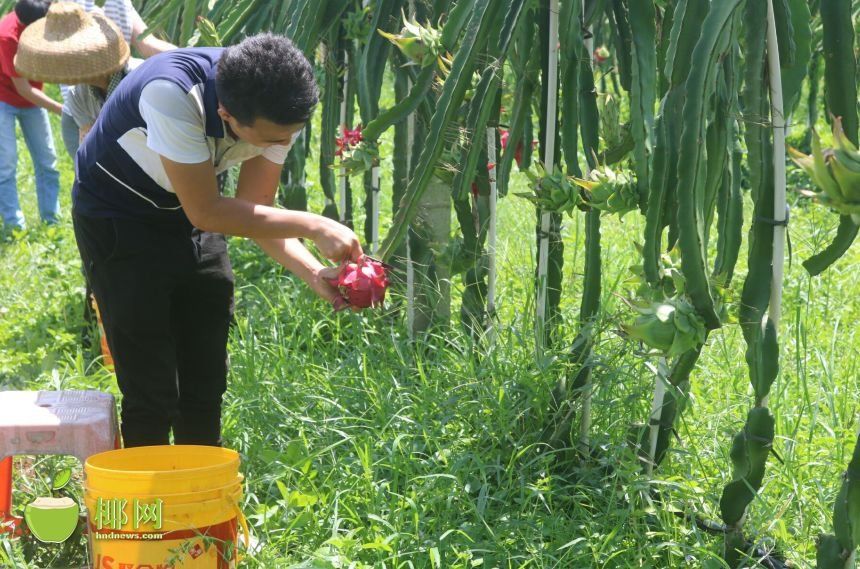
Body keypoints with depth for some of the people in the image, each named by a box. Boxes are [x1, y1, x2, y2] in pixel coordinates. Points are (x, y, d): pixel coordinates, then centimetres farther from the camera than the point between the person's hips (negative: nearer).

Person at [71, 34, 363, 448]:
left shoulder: (278, 108, -19)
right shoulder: (172, 93, -38)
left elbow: (257, 211, -9)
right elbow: (206, 212, -32)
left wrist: (314, 273, -25)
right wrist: (313, 227, -31)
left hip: (191, 220, 6)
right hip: (118, 222, -6)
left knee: (206, 384, 7)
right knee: (151, 388, -9)